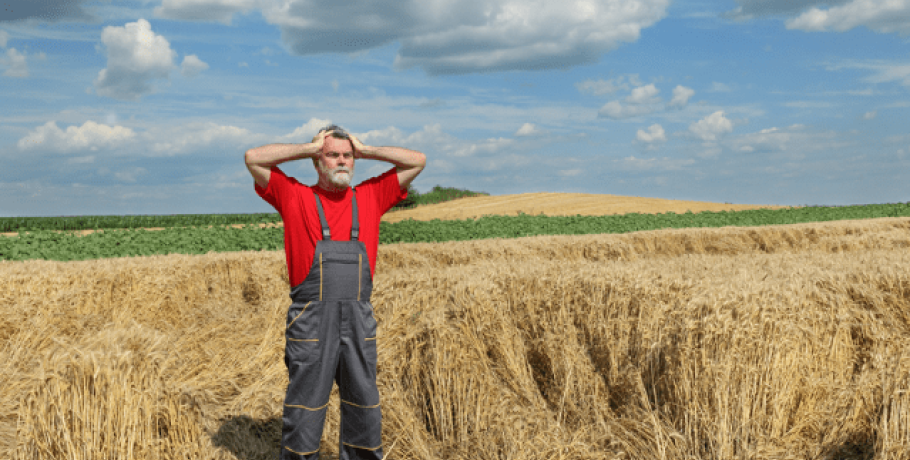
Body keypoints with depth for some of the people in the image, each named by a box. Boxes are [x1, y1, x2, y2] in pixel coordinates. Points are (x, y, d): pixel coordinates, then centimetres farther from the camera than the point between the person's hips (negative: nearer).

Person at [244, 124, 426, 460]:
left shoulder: (371, 196, 11)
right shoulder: (295, 197, 5)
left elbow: (417, 161, 11)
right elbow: (253, 158, -2)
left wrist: (364, 150, 9)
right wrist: (309, 148, 3)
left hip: (359, 322, 3)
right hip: (311, 322, -3)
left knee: (364, 408, 11)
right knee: (305, 410, 3)